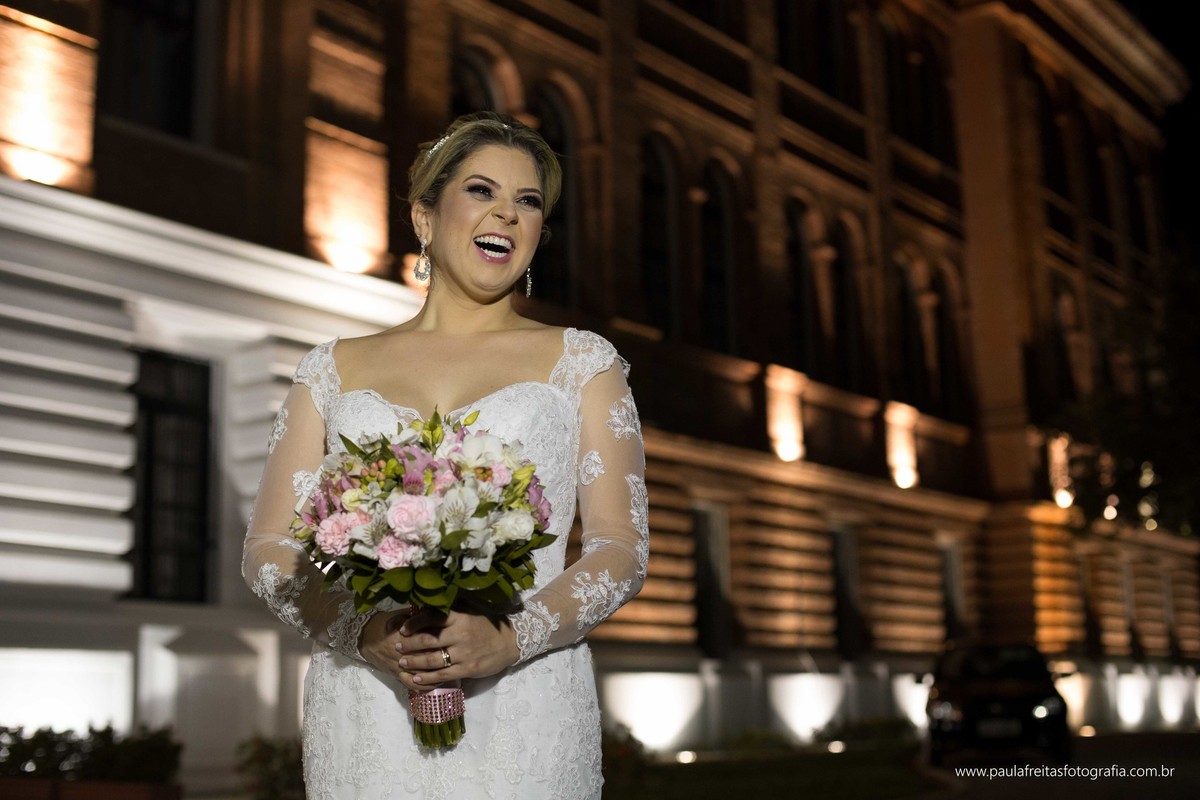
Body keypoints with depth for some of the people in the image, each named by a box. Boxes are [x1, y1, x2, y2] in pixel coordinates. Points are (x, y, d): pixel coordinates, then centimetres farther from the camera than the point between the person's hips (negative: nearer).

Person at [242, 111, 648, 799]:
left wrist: (508, 639, -15)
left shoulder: (581, 362, 7)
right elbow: (269, 550, 7)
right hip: (366, 712, 1)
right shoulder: (337, 369, 10)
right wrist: (363, 631, -12)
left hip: (522, 715, -1)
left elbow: (622, 548, 1)